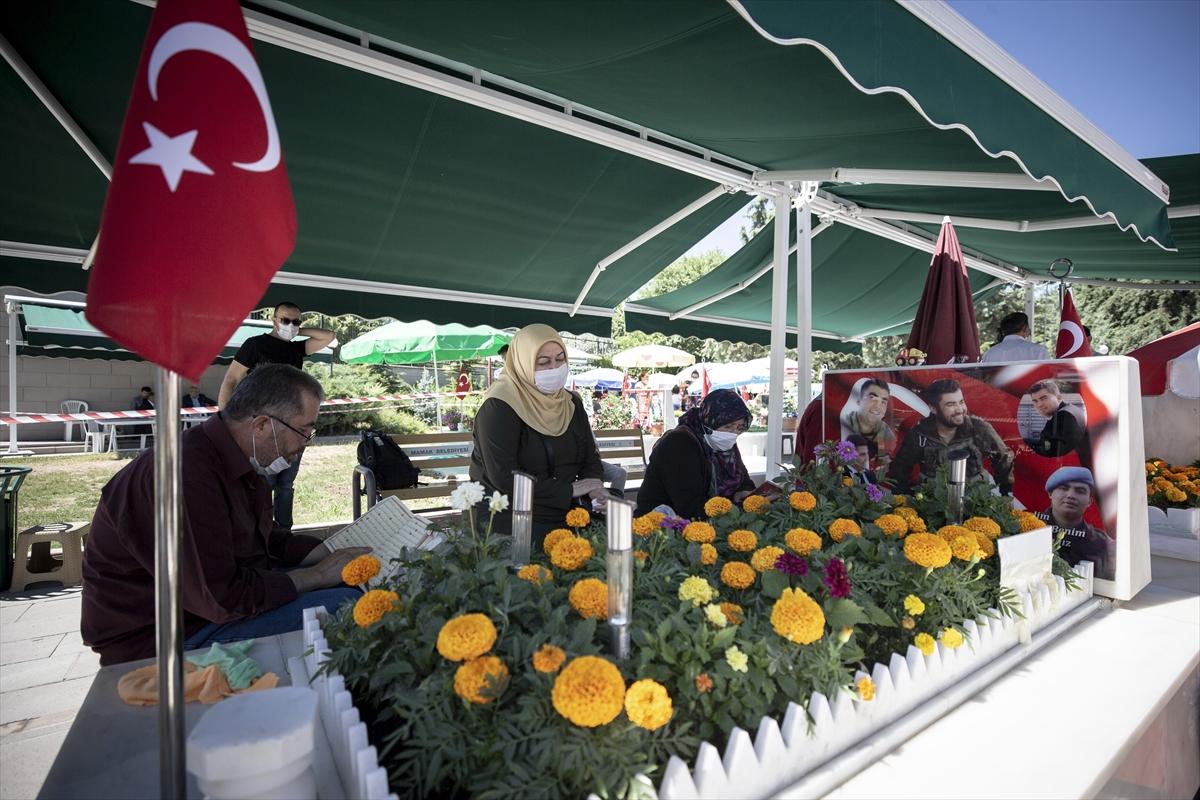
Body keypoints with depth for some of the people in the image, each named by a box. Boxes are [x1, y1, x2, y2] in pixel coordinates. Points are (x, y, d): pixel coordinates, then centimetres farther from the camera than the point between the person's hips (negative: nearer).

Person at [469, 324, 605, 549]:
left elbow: (590, 457, 10)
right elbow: (504, 477, -21)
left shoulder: (571, 403, 8)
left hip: (563, 517, 7)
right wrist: (569, 490, -17)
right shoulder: (499, 407, -13)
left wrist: (593, 487, -12)